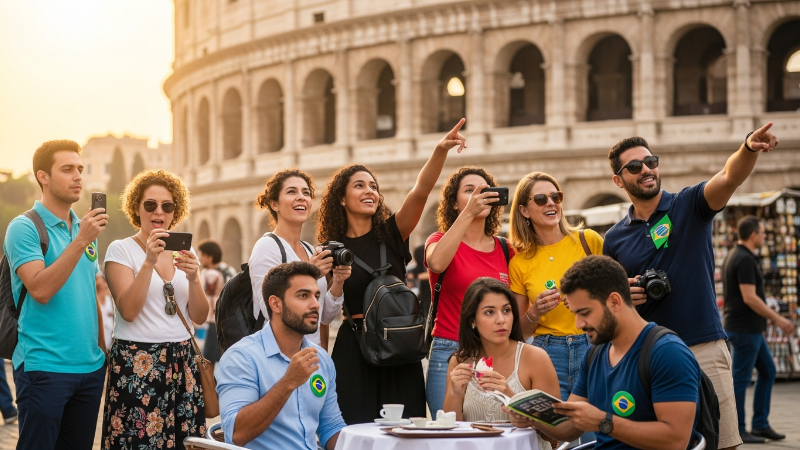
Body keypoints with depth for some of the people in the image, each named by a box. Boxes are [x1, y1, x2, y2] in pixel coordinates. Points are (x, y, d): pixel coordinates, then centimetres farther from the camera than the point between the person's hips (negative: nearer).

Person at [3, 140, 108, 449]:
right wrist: (80, 241, -22)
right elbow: (40, 290, -20)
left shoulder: (86, 228, 13)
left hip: (90, 366, 7)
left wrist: (102, 348, 13)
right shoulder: (24, 227, -7)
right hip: (44, 366, -6)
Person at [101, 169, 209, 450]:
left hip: (181, 361, 4)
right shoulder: (121, 250, -3)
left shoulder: (183, 252, 10)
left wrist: (193, 278, -12)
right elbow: (128, 311, -15)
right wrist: (149, 262, -23)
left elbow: (199, 317, 5)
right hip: (136, 363, -4)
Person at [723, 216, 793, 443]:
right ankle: (736, 431, 4)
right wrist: (777, 319, -16)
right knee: (741, 379, -3)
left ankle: (761, 425, 17)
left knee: (767, 371, 14)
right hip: (744, 328, -10)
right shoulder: (745, 260, -18)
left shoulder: (735, 255, 13)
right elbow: (749, 298, -23)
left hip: (751, 328, 10)